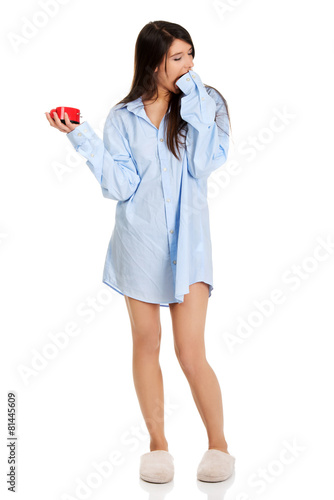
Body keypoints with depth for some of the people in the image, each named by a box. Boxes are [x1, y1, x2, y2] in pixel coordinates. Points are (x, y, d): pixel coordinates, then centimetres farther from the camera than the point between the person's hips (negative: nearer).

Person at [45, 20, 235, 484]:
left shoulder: (206, 104, 2)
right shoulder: (123, 118, 3)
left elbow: (204, 163, -13)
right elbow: (121, 186, -5)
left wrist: (193, 103, -13)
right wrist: (83, 137, -11)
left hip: (187, 241, -1)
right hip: (139, 240, 2)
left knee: (191, 353, -5)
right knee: (147, 344, 10)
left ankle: (218, 444, 17)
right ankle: (158, 444, 26)